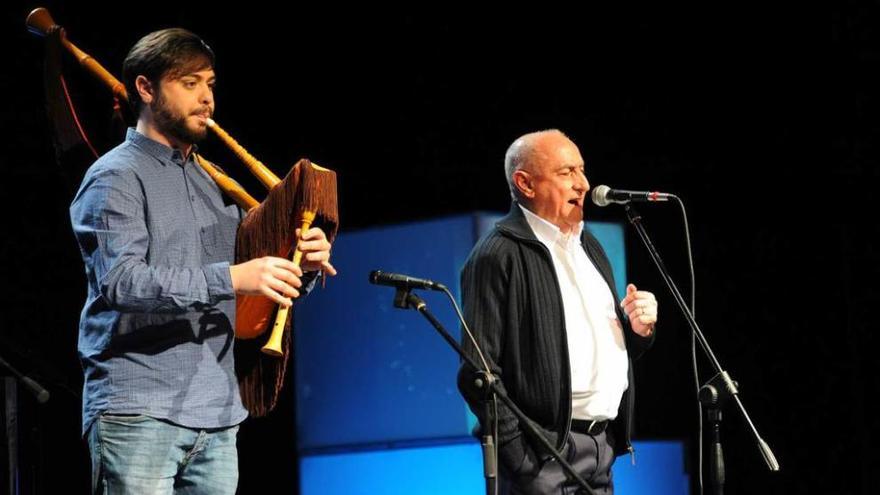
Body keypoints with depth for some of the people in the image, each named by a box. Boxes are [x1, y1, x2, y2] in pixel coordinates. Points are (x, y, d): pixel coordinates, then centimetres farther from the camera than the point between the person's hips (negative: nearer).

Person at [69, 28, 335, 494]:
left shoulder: (212, 182, 20)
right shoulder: (116, 178, -2)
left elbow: (256, 283, 23)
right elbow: (120, 280, -18)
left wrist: (301, 266, 0)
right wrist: (229, 278, -28)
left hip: (217, 415, 7)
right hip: (139, 412, -7)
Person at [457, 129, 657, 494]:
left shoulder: (588, 245, 18)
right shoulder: (497, 256, -8)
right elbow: (478, 371, -14)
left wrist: (639, 328, 4)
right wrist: (519, 456, -18)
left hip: (602, 448, 8)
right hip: (543, 457, -8)